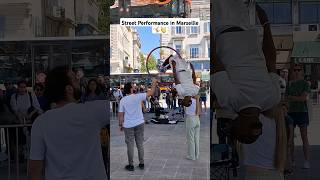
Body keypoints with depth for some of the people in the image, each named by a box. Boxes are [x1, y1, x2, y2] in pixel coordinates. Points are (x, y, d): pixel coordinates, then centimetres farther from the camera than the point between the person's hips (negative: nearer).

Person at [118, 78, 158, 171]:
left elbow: (120, 114, -4)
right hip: (139, 124, 1)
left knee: (130, 145, 6)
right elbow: (151, 93, 0)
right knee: (140, 144, 11)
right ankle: (141, 163, 20)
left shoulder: (123, 100, -6)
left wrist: (120, 124, 8)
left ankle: (131, 165, 13)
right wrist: (154, 83, 12)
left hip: (128, 125, 0)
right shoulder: (138, 97, -9)